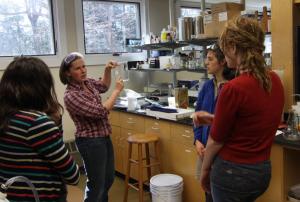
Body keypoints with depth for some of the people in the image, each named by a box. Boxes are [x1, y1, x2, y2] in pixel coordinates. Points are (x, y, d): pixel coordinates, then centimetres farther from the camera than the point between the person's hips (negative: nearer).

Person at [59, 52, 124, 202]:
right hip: (90, 142, -8)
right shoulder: (71, 96, -23)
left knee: (108, 179, 23)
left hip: (104, 137, 9)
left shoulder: (87, 83, 1)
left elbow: (104, 86, 23)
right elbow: (100, 111, -26)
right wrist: (117, 91, -17)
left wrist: (108, 70, 5)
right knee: (96, 184, 6)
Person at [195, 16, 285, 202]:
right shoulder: (275, 81, -1)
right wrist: (213, 118, 15)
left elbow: (216, 140, -14)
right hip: (262, 170, 8)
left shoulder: (233, 88, -25)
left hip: (232, 171, -8)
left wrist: (205, 169, 3)